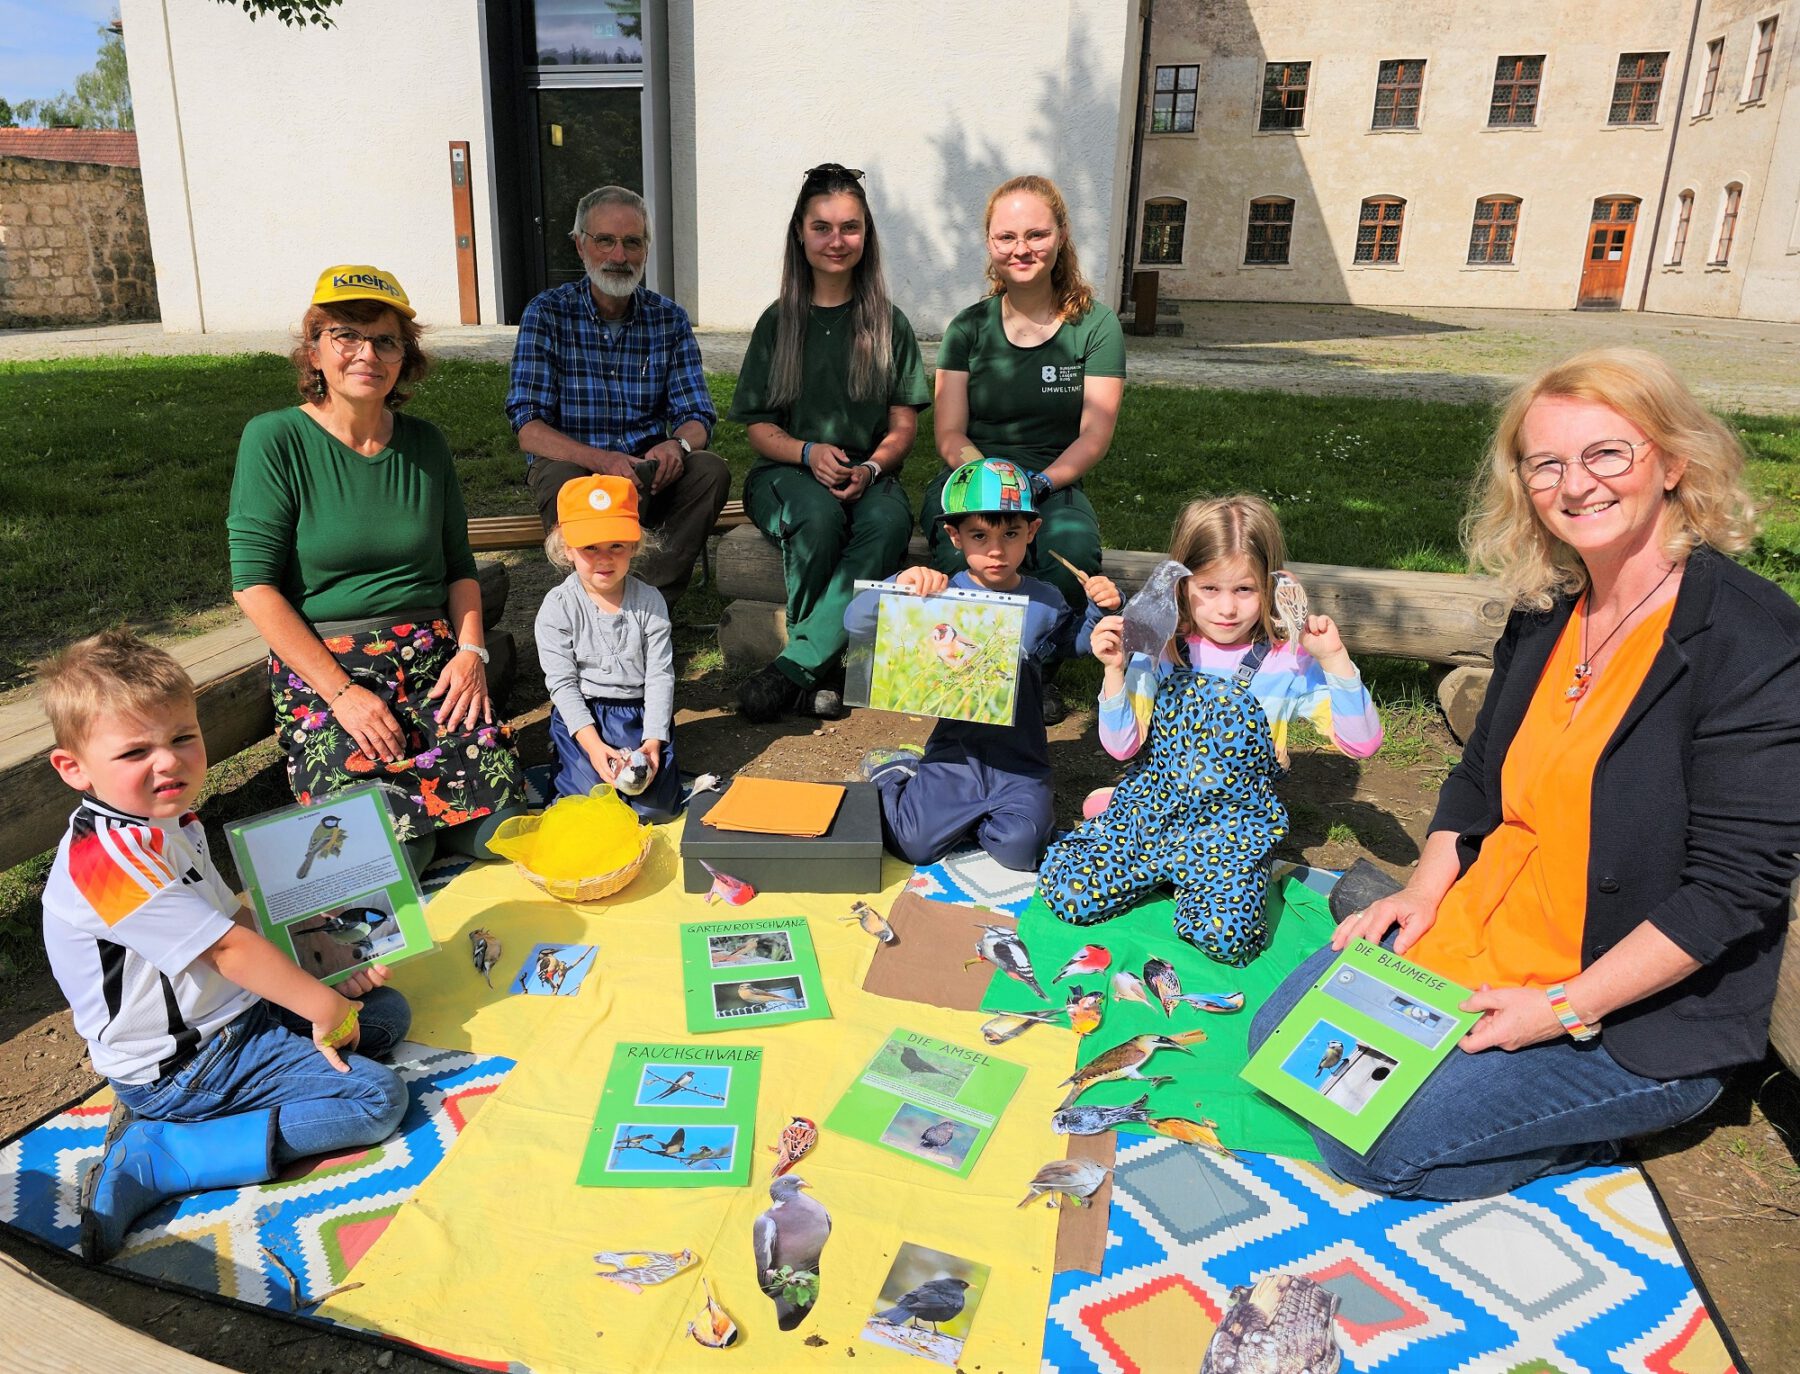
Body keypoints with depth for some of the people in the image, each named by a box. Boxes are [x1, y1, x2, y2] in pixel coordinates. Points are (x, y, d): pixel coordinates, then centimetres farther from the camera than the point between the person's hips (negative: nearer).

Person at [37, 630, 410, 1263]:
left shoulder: (171, 821, 5)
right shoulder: (108, 855, -27)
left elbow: (238, 916, 13)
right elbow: (228, 947, -25)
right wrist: (323, 1007, -16)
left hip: (239, 1012, 10)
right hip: (182, 1066, -10)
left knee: (389, 1010, 15)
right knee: (377, 1097, -17)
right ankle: (151, 1159, -10)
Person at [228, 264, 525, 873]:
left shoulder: (425, 444, 9)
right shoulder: (276, 440, -4)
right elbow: (255, 583, -9)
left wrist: (471, 651, -2)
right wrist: (341, 690, -16)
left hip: (433, 656, 3)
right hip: (320, 663, -3)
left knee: (499, 826, -17)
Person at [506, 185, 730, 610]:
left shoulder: (669, 318, 5)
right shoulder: (547, 314, -4)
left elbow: (696, 415, 2)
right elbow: (528, 428, -12)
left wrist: (678, 444, -24)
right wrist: (598, 458, -32)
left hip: (648, 467, 3)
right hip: (570, 460, -2)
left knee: (711, 470, -26)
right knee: (562, 481, -36)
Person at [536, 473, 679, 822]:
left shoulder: (650, 601, -1)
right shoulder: (558, 606, -5)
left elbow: (660, 675, -4)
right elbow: (562, 682, -9)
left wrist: (653, 741, -16)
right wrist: (593, 744, -20)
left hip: (641, 713, 1)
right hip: (581, 715, -1)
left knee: (655, 804, -15)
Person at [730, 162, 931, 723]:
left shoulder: (888, 323, 9)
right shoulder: (779, 321, 8)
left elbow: (903, 423, 7)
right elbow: (759, 426, 5)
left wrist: (870, 468, -15)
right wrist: (809, 453, -16)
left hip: (869, 473, 1)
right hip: (787, 469, 0)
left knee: (890, 523, -35)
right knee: (819, 520, -37)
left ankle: (795, 666, -33)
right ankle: (820, 672, -21)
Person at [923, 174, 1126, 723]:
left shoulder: (1096, 326, 5)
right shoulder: (969, 327, 8)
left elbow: (1095, 436, -2)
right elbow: (950, 435, 3)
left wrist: (1039, 482, -20)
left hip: (1056, 482, 0)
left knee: (1074, 554, -35)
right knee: (966, 555, -36)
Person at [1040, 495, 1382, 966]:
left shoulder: (1288, 663, -5)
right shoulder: (1161, 650, -1)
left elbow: (1362, 743, -11)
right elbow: (1121, 746, -3)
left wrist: (1335, 659, -22)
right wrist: (1115, 669, -17)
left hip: (1231, 824, -1)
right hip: (1148, 806, 2)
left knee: (1226, 934, -27)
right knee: (1064, 889, -18)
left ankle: (1196, 875, 6)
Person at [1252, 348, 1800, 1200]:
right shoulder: (1546, 612, 3)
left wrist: (1563, 1008, -22)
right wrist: (1423, 892, 0)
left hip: (1638, 1020, -7)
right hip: (1473, 940, 7)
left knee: (1370, 1144, -14)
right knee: (1281, 1039, 5)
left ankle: (1590, 1143, 9)